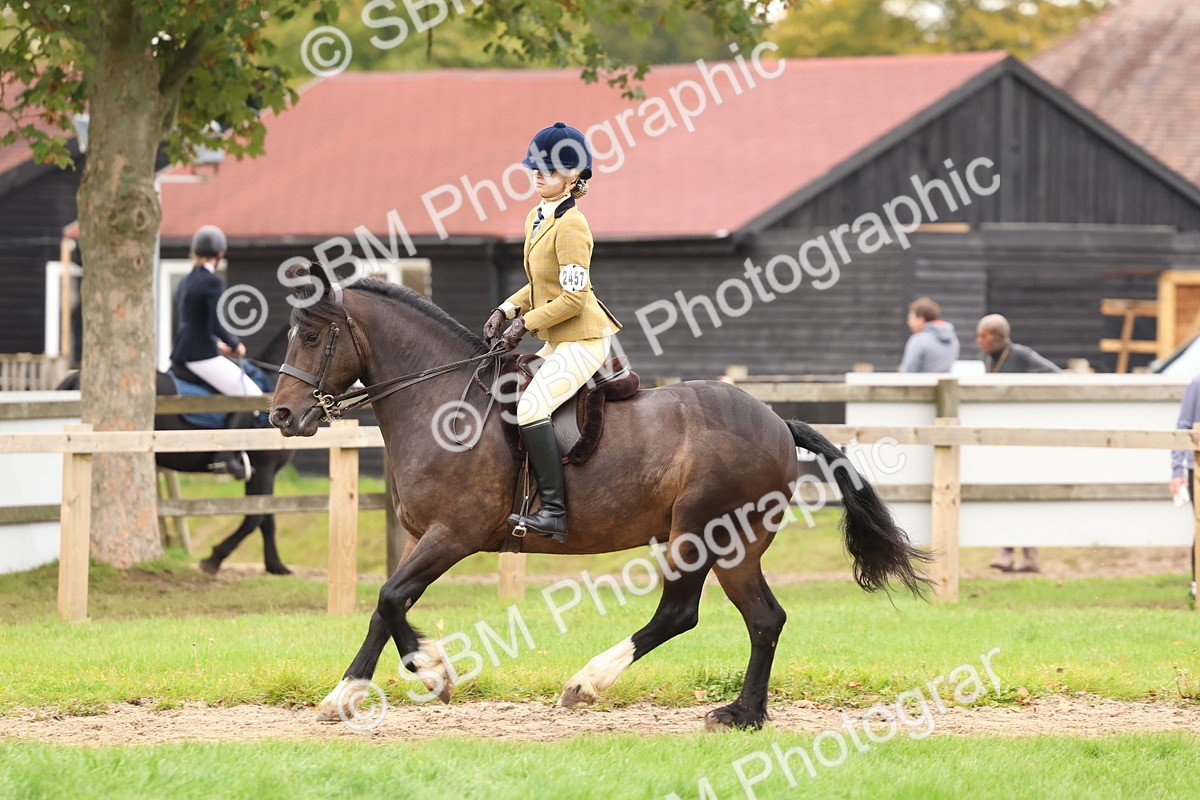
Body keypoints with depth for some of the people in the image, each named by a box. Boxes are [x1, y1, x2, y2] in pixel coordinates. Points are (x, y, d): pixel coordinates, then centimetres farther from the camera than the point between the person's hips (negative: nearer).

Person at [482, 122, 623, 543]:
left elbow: (574, 296, -21)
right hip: (556, 342, 11)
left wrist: (526, 322, -16)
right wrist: (507, 310, 8)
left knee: (531, 407, -25)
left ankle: (554, 511, -26)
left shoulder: (570, 226, -18)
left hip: (582, 339, -11)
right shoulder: (537, 218, 11)